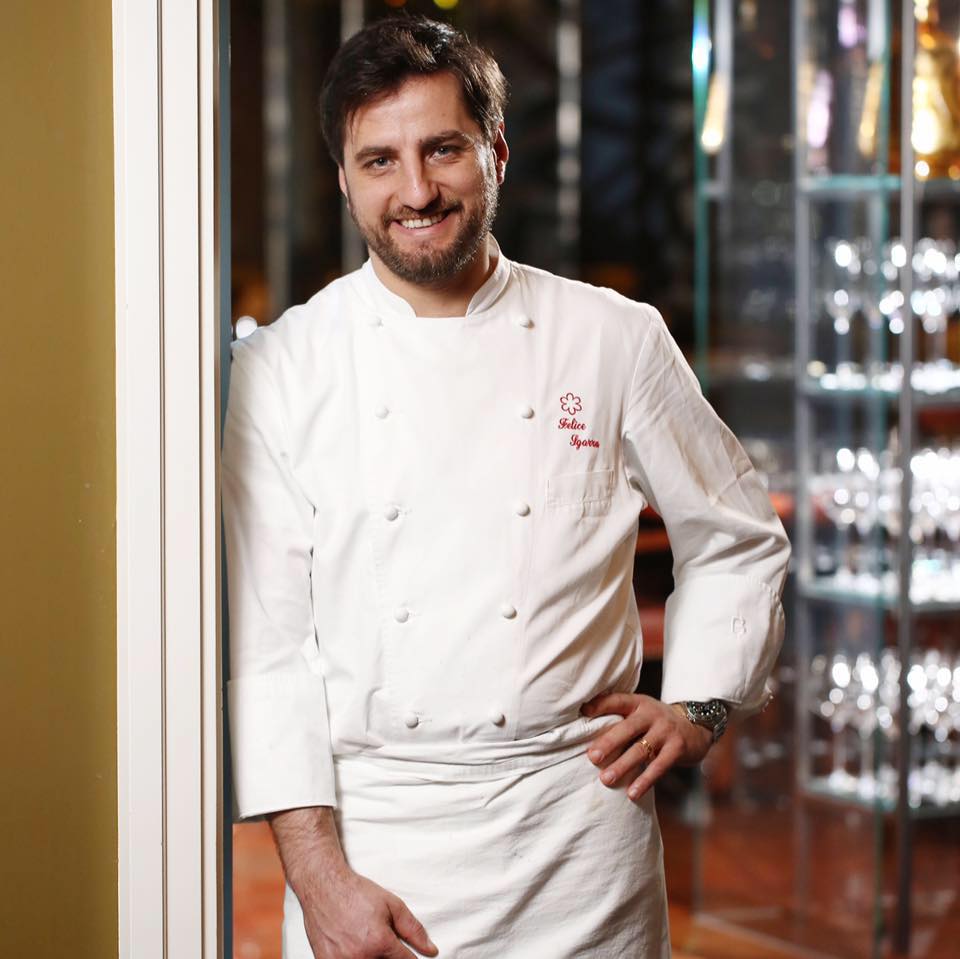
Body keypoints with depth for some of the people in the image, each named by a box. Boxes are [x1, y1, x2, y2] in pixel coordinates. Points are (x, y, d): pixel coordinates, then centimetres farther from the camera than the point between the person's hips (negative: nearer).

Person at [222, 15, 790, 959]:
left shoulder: (617, 341, 2)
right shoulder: (282, 368, -1)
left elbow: (738, 542, 15)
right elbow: (261, 640, -3)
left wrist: (699, 705, 2)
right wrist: (317, 872, -9)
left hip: (577, 818, 1)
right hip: (368, 829, 0)